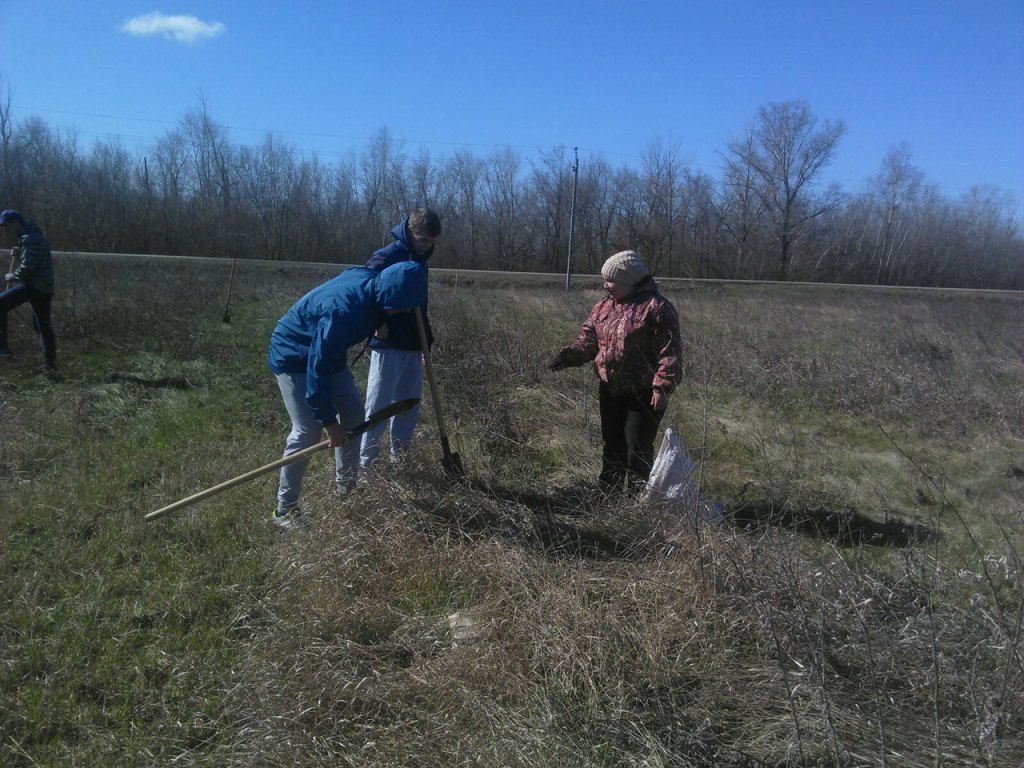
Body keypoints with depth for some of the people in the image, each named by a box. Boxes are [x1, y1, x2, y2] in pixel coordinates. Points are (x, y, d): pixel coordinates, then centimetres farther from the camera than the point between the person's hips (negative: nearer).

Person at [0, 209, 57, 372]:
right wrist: (17, 254, 11)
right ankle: (50, 362, 21)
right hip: (44, 286, 11)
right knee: (42, 323, 16)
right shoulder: (31, 234, 20)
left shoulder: (29, 238, -14)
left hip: (34, 285, -11)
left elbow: (27, 267, -21)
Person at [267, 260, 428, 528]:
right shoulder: (343, 311, -40)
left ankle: (346, 486, 24)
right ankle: (284, 509, 0)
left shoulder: (372, 281, -16)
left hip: (326, 352, 9)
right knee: (307, 430, -13)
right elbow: (318, 368, -34)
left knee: (353, 412, 8)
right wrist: (328, 420, -26)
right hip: (294, 357, -9)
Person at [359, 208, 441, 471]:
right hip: (388, 347, -8)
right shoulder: (386, 257, -11)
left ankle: (399, 461, 24)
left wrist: (427, 338, 19)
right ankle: (365, 464, 5)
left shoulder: (419, 262, 13)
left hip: (413, 347, 8)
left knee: (409, 407, 12)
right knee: (378, 408, -4)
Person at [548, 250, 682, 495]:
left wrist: (662, 387, -22)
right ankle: (609, 495, 29)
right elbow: (588, 339, 10)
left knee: (638, 451, -2)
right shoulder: (603, 307, 9)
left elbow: (669, 352, -16)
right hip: (610, 390, 7)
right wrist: (568, 356, -8)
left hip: (642, 394, -7)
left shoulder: (656, 307, -12)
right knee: (611, 447, 16)